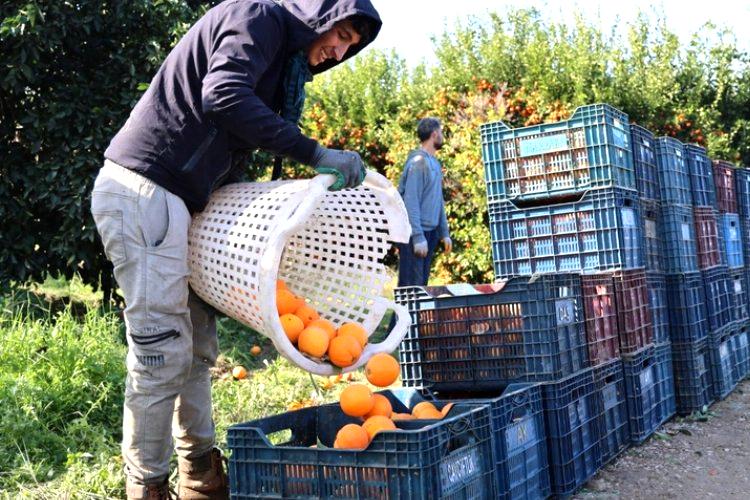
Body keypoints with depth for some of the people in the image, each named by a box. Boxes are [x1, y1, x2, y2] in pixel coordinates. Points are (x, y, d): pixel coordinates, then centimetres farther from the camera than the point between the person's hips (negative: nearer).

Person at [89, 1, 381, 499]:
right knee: (163, 350, -9)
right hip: (143, 190, -10)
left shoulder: (286, 61, 23)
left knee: (197, 345, 11)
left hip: (175, 197, 10)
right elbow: (223, 95, -23)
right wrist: (315, 153, -21)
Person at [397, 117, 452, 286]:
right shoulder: (418, 162, -13)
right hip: (415, 234, -9)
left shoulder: (434, 163, 14)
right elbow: (411, 202, -18)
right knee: (411, 284, -8)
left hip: (430, 232, 9)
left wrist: (444, 233, 17)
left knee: (422, 282, 12)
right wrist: (418, 237, -20)